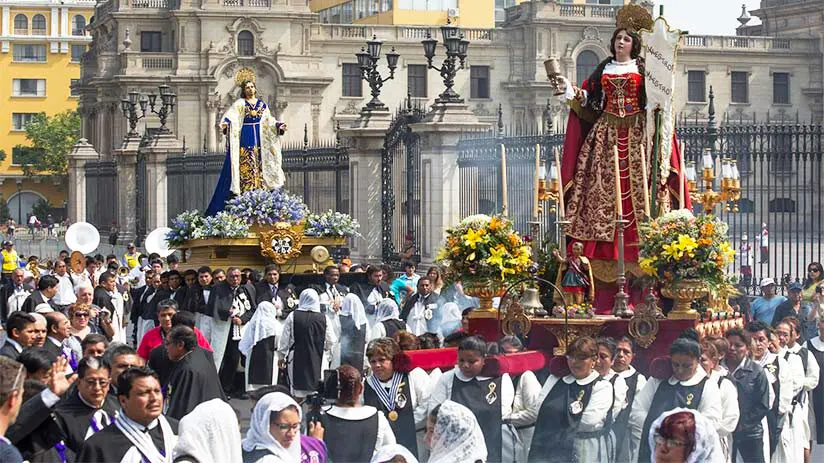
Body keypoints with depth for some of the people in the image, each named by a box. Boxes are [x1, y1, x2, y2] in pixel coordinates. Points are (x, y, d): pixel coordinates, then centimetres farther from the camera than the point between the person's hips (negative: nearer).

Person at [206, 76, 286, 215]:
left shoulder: (262, 104, 13)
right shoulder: (240, 104, -1)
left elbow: (268, 120, 20)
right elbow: (230, 116, -15)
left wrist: (278, 126, 7)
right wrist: (225, 123, -33)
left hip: (259, 139, 5)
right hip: (245, 138, -5)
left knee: (260, 166, 3)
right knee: (245, 167, -9)